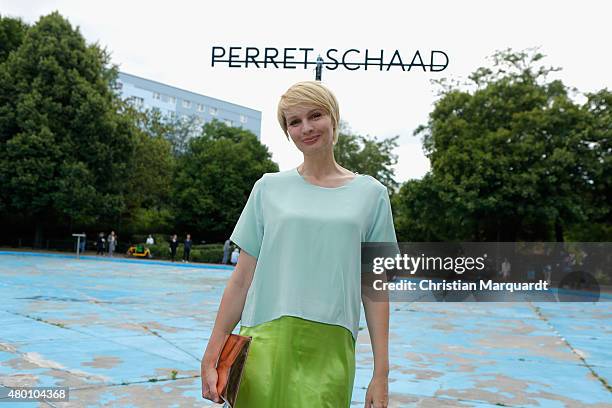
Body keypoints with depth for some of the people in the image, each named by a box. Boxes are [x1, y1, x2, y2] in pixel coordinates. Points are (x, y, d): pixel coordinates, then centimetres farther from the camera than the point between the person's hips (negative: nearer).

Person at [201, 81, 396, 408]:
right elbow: (241, 279, 6)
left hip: (329, 353, 0)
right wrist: (211, 358, 4)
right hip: (265, 344, 1)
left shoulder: (371, 194, 5)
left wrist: (381, 374, 2)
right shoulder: (269, 188, 6)